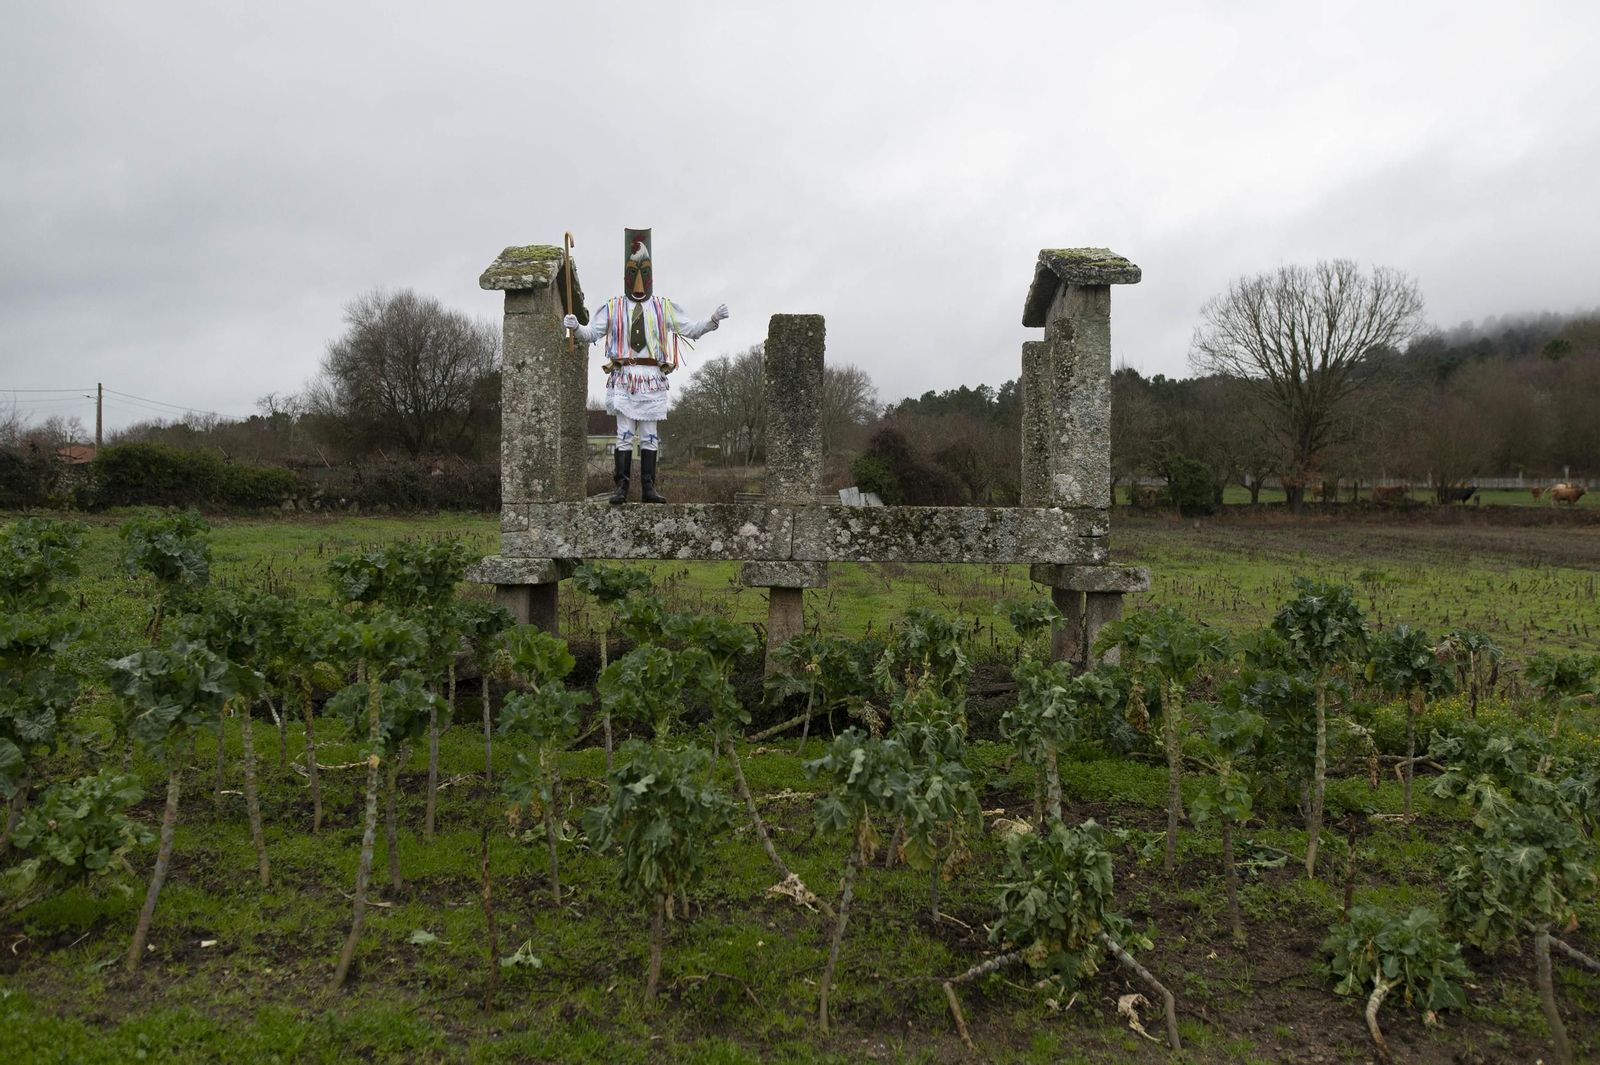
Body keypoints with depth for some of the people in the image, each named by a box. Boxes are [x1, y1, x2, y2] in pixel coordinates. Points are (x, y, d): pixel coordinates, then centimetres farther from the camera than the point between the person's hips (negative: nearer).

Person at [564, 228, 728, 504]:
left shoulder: (664, 308, 13)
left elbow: (691, 329, 12)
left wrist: (713, 320, -3)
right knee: (624, 435, -4)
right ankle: (621, 488, -1)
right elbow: (591, 334, 8)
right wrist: (575, 327, -12)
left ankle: (648, 488, 6)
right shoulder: (613, 308, 10)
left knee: (650, 437, 3)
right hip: (624, 377, -1)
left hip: (653, 378, 1)